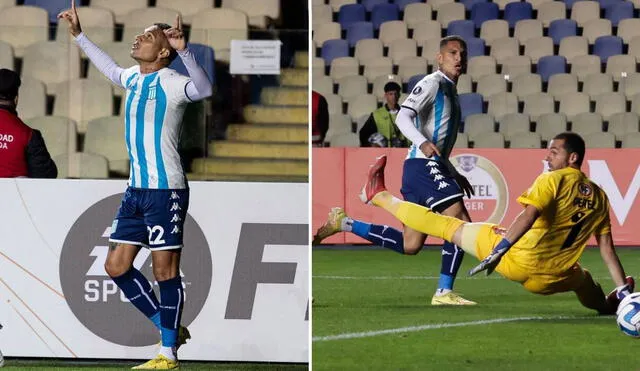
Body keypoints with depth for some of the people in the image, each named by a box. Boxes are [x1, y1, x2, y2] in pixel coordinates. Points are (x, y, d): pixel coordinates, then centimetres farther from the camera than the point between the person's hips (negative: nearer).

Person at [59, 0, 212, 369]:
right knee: (117, 265, 10)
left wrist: (183, 50, -47)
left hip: (165, 190, -9)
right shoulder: (133, 78, 12)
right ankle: (170, 328, 20)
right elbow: (111, 68, 37)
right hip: (136, 189, 9)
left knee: (165, 270, -4)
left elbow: (204, 89, -35)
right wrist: (79, 35, 40)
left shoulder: (170, 82, -13)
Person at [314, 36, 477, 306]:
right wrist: (422, 143, -36)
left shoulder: (450, 91, 25)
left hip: (433, 167, 10)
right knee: (461, 223, -17)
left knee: (410, 245, 7)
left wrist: (454, 174, 30)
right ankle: (444, 292, -17)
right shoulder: (432, 83, -5)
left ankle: (343, 224, 14)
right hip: (423, 165, -10)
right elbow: (403, 117, -19)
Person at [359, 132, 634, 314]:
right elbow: (607, 248, 10)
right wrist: (623, 288, 15)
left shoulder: (553, 180, -6)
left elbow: (528, 216, -21)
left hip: (517, 261, -4)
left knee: (452, 226, 11)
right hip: (549, 281, 4)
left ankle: (380, 196, 22)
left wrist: (498, 252, -26)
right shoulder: (599, 197, 10)